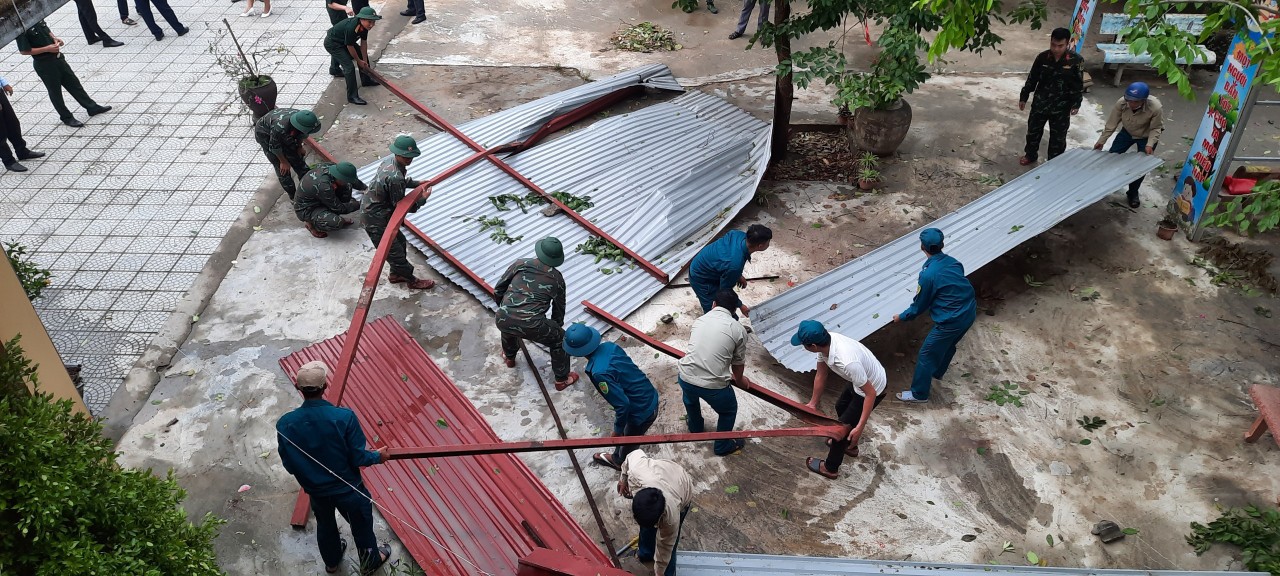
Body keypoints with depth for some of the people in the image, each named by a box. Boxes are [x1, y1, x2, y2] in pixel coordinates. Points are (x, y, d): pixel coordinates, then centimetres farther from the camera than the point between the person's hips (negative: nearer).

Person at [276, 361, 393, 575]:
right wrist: (378, 456, 0)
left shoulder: (285, 424, -22)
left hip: (315, 490, 3)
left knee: (325, 525, 32)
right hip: (348, 488, -3)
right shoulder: (344, 417, -31)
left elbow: (289, 465, -8)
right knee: (361, 525, 26)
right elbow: (358, 459, -21)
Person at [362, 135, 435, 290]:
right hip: (375, 219, -10)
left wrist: (417, 184, 8)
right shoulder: (394, 177, -33)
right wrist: (423, 199, -8)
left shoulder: (391, 160, -4)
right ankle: (412, 281, 23)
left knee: (400, 242, 23)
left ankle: (395, 275, 41)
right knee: (394, 251, 6)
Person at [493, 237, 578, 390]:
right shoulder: (557, 278, 11)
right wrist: (556, 327, 43)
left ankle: (509, 357, 61)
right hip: (530, 326, -3)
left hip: (502, 320, 3)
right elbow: (559, 308, 24)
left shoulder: (521, 264, 12)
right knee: (560, 338, 24)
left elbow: (498, 290, 16)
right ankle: (562, 379, 33)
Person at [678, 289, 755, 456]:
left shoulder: (699, 320, 14)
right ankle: (722, 446, 44)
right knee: (729, 410, 28)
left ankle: (695, 428, 61)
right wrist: (739, 380, 37)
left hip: (685, 377, 4)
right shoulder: (738, 329, 1)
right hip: (713, 386, -4)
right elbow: (738, 363, 12)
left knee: (691, 399, 39)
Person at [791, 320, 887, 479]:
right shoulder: (825, 342, -18)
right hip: (863, 378, 8)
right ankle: (849, 445, 56)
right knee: (841, 407, 30)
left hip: (873, 388, -8)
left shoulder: (847, 362, -44)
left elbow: (870, 393, -32)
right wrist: (813, 403, 9)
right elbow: (821, 375, -1)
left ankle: (830, 467, 32)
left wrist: (860, 428, -31)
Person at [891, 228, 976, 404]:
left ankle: (919, 394, 22)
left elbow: (919, 306, -8)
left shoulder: (928, 274, -21)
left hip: (951, 321, -8)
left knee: (926, 355, 9)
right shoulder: (954, 262, 0)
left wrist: (902, 317, 9)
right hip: (969, 312, 8)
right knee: (948, 345, 32)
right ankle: (937, 372, 55)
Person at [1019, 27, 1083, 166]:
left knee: (1058, 137, 10)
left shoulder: (1076, 60, -14)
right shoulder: (1042, 57, -8)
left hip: (1061, 107, -2)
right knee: (1033, 130, 18)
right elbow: (1032, 79, 3)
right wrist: (1023, 97, 6)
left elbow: (1079, 85, -6)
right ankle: (1030, 155, 41)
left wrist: (1076, 104, -10)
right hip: (1040, 103, 2)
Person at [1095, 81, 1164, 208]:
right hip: (1127, 132, 3)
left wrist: (1150, 144, -34)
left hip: (1146, 137, -3)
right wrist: (1101, 141, -12)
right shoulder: (1121, 103, -32)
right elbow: (1111, 124, -17)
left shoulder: (1155, 108, -38)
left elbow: (1156, 129, -21)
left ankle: (1133, 193, 22)